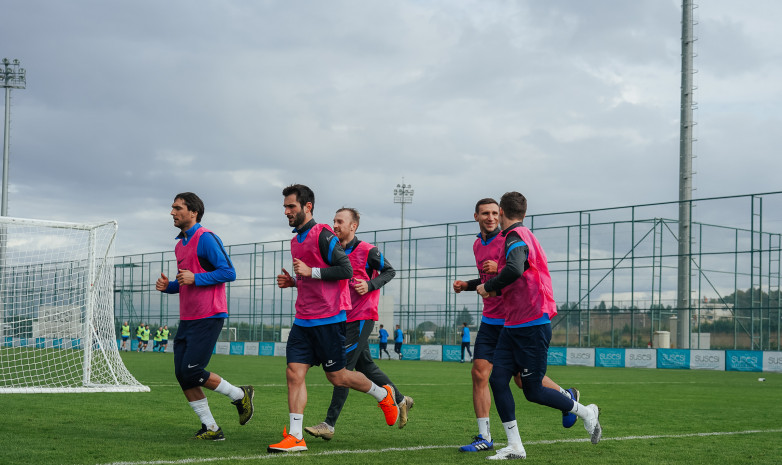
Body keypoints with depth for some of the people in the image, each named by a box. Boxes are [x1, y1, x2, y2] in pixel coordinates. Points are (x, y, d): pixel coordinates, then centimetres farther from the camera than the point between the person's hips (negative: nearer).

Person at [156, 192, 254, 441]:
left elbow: (229, 272, -15)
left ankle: (240, 396, 9)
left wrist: (195, 278, -20)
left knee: (192, 372, -13)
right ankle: (210, 428, 9)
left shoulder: (206, 238, -10)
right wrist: (168, 286, 8)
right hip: (187, 319, 9)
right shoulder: (180, 245, 18)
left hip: (207, 318, -9)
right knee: (182, 375, 1)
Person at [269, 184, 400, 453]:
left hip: (328, 319, -8)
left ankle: (383, 395, 27)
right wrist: (292, 281, 9)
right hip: (303, 320, 8)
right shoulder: (296, 240, 16)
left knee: (336, 376, 3)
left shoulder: (323, 235, -11)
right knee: (294, 373, -3)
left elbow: (346, 270, -17)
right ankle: (295, 437, -2)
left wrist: (310, 272, -20)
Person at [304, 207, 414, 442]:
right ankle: (401, 400, 33)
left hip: (361, 318, -7)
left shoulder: (366, 250, -8)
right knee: (365, 366, 14)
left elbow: (389, 271, 1)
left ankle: (329, 424, -11)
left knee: (343, 367, -11)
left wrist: (370, 285, -15)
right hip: (344, 318, 7)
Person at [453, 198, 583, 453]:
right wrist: (466, 285, 11)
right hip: (490, 320, 6)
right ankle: (484, 437, 0)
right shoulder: (478, 245, 12)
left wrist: (500, 268, -26)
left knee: (524, 380, 0)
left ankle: (566, 397, 29)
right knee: (479, 373, -5)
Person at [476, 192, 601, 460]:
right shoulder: (522, 236, 17)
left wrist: (488, 286, -19)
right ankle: (514, 447, 1)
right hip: (513, 326, 9)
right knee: (497, 380, -1)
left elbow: (515, 269, -34)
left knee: (532, 391, 0)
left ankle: (587, 413, 20)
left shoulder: (516, 236, -14)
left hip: (532, 326, -9)